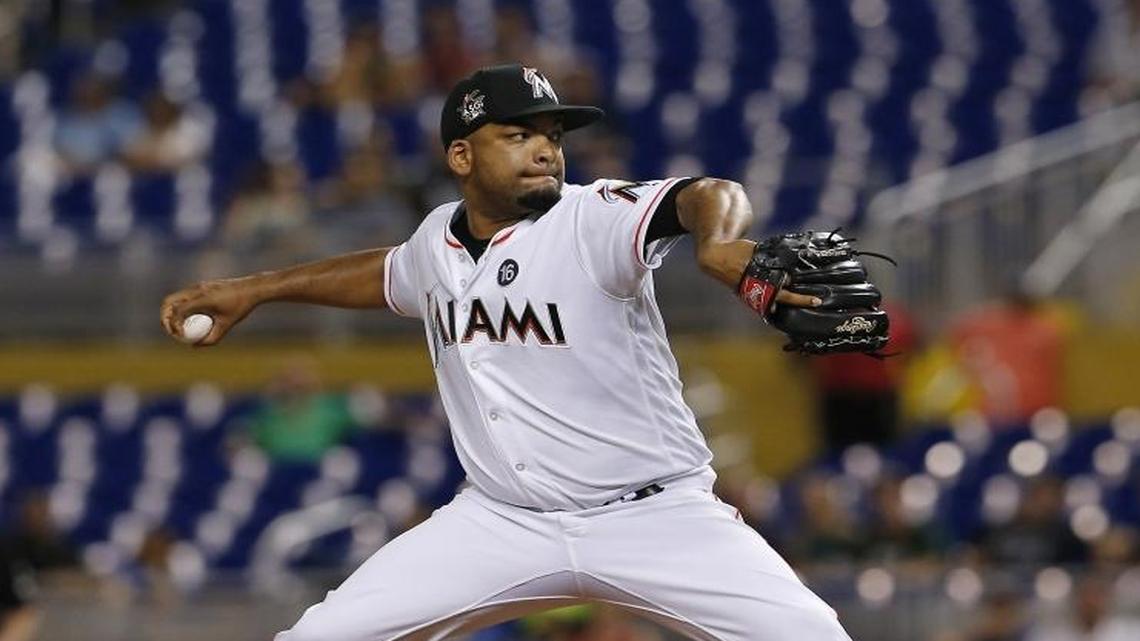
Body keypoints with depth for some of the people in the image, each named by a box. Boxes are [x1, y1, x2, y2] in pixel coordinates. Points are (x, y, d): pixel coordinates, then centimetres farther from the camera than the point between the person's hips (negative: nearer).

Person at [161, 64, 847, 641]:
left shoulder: (594, 220, -15)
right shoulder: (440, 241, 4)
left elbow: (706, 198, -35)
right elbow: (389, 274, 29)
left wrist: (717, 243, -59)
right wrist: (250, 291, 30)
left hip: (655, 514, -4)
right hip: (505, 525, 4)